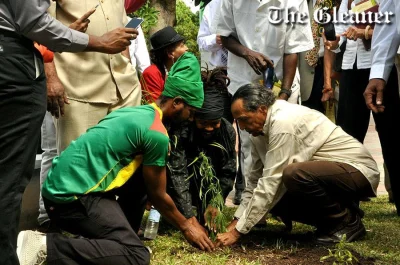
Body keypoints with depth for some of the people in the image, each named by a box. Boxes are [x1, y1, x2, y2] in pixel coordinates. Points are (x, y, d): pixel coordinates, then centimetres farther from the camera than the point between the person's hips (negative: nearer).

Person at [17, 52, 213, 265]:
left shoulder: (136, 111, 17)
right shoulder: (156, 133, -11)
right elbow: (157, 195, 0)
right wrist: (185, 226, 16)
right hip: (73, 196, -10)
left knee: (143, 174, 19)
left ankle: (122, 237, 19)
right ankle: (48, 246, -16)